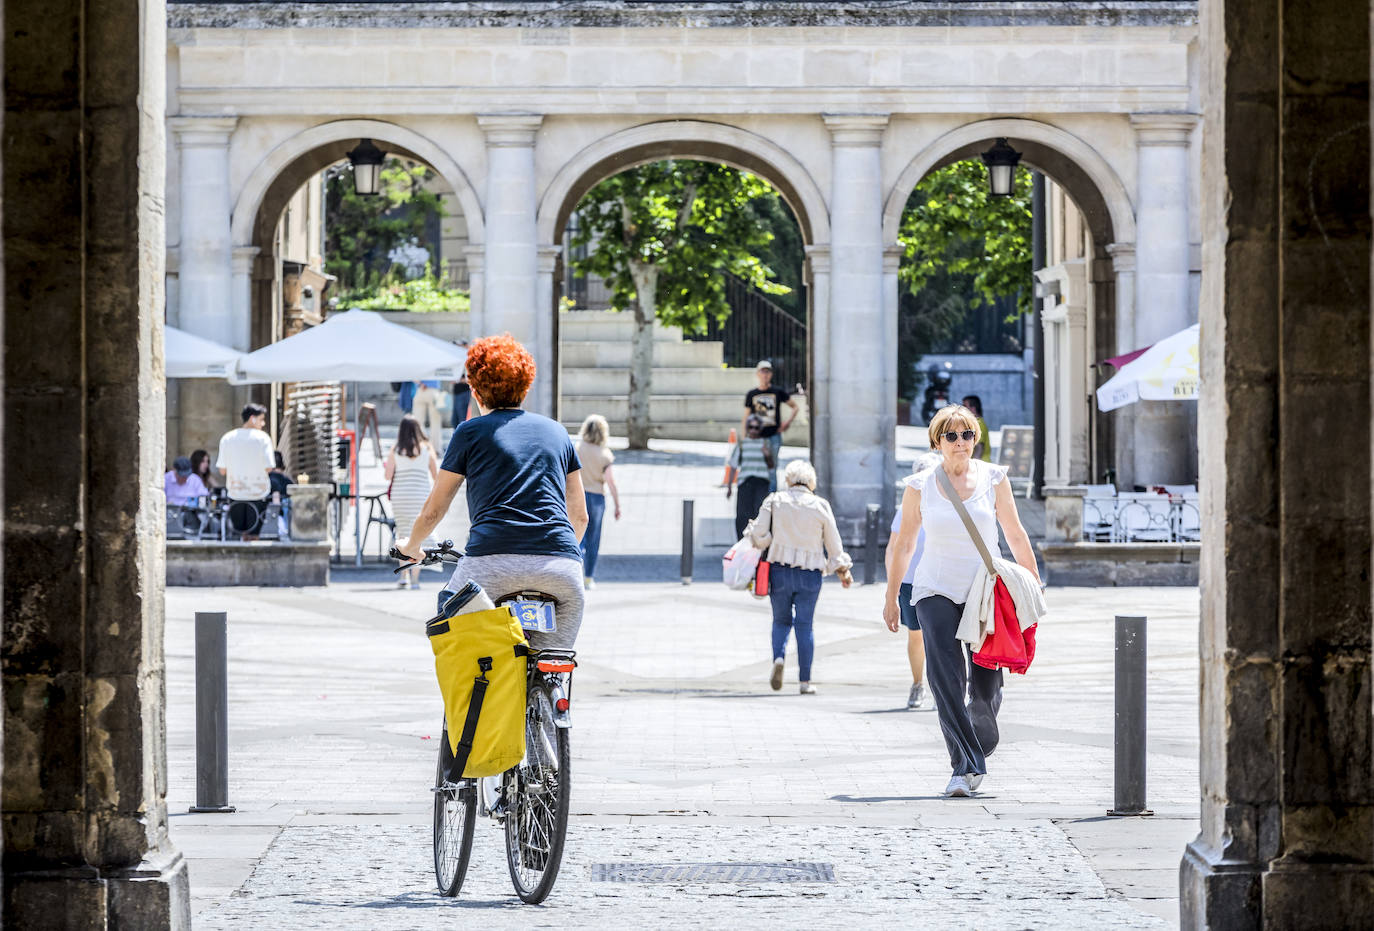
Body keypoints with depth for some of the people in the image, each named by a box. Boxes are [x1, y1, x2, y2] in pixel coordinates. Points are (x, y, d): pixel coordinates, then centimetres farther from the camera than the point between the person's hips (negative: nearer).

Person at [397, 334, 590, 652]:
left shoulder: (471, 432, 13)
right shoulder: (557, 431, 22)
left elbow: (433, 510, 21)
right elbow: (580, 516, 28)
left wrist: (411, 545, 41)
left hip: (493, 563, -3)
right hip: (561, 568, 3)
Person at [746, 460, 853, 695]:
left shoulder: (774, 501, 1)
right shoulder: (820, 506, 2)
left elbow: (760, 536, -5)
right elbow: (833, 543, 9)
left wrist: (752, 531, 18)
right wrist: (842, 570, 21)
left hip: (780, 570, 0)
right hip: (810, 574, 0)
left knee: (781, 620, 14)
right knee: (804, 625, 4)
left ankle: (778, 657, -14)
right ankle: (805, 680, 3)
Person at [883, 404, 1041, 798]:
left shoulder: (993, 478, 1)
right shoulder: (919, 486, 0)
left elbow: (1015, 534, 8)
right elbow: (904, 544, 9)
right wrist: (891, 597, 11)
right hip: (936, 591, -1)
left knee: (986, 684, 1)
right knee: (945, 677, -15)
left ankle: (979, 749, 29)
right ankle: (964, 766, -16)